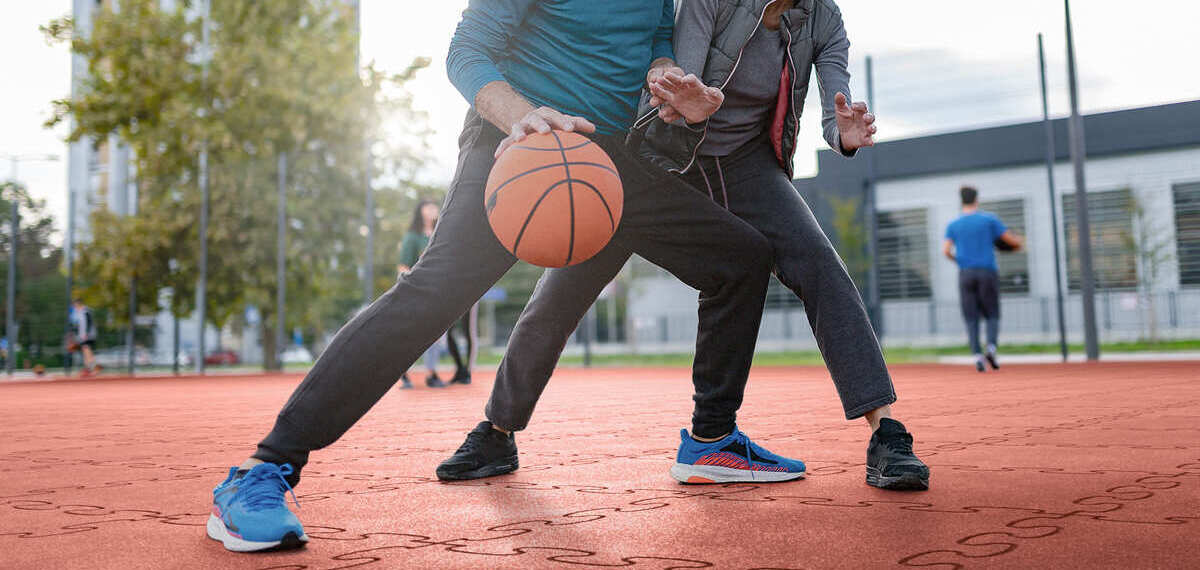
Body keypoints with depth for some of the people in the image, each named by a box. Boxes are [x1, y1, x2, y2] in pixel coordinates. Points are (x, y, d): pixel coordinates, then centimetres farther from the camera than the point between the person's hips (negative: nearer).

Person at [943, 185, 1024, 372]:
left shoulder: (953, 225, 6)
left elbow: (946, 251, -3)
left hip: (965, 274, 1)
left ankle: (977, 355, -10)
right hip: (988, 272, -1)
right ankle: (991, 347, -16)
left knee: (971, 318, 4)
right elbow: (1012, 240, 2)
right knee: (992, 315, 8)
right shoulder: (989, 219, 2)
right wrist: (1020, 243, 26)